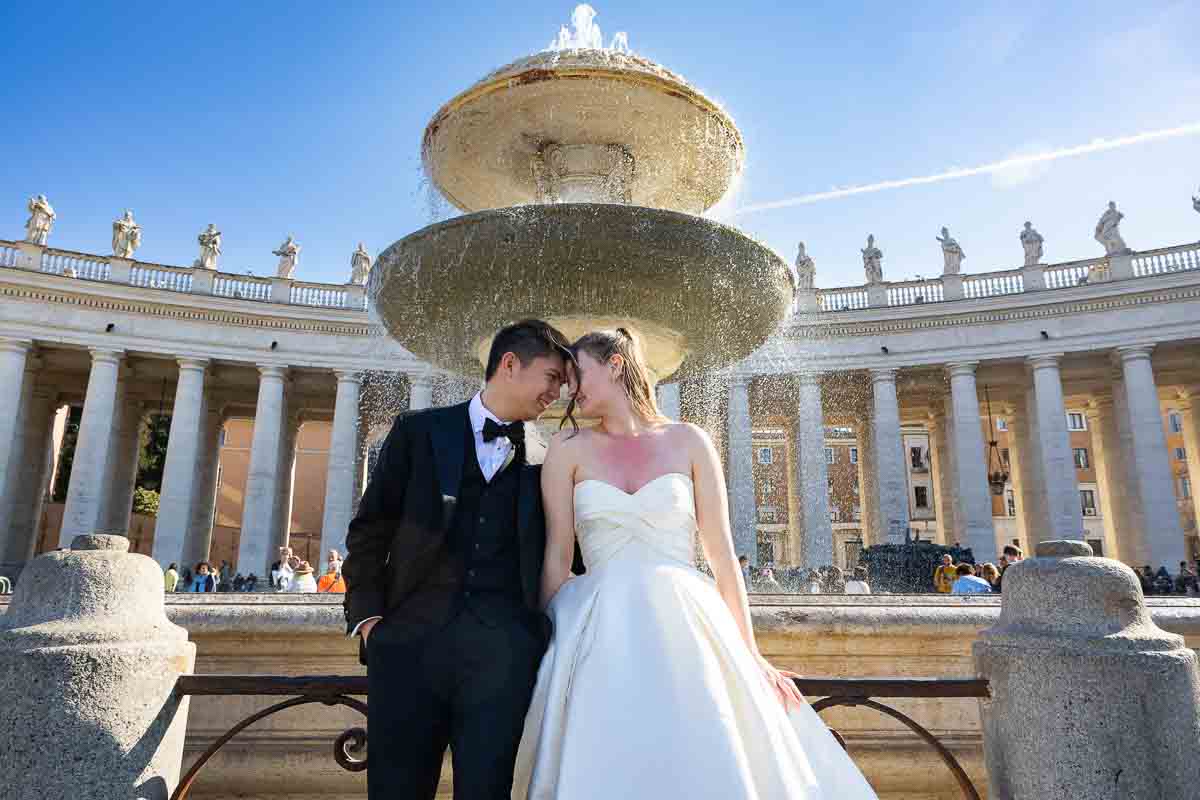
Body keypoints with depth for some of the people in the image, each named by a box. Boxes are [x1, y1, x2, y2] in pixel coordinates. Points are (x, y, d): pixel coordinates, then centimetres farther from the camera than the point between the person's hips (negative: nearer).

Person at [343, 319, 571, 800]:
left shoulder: (545, 462, 13)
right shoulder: (419, 431, 9)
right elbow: (370, 529, 8)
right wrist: (366, 614, -1)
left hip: (506, 646, 1)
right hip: (411, 637, 0)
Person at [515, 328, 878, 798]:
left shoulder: (688, 442, 7)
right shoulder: (569, 450, 7)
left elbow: (722, 553, 5)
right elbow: (557, 559, 5)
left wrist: (749, 653, 2)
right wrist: (548, 648, 0)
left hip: (686, 632, 0)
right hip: (603, 640, 0)